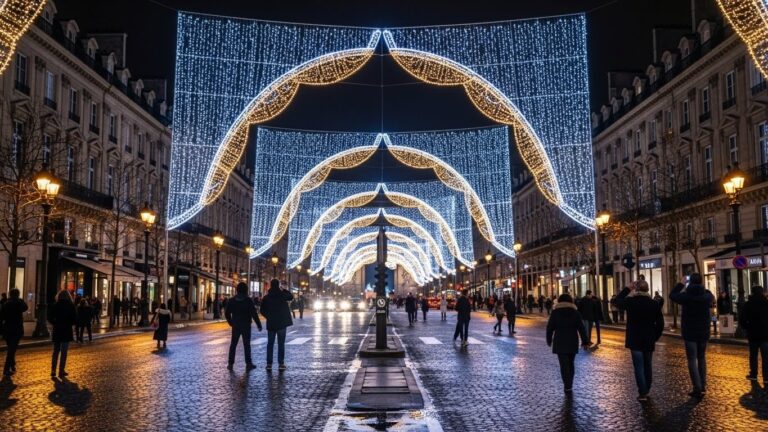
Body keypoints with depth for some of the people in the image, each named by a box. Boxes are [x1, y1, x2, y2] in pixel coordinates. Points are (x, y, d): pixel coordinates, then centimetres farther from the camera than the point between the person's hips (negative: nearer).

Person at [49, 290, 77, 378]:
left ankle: (53, 370, 11)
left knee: (56, 351, 13)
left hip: (56, 331, 2)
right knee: (63, 352, 2)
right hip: (67, 331, -2)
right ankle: (61, 371, 1)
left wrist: (55, 323, 11)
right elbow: (75, 319, -7)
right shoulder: (70, 306, -5)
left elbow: (49, 317, -3)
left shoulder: (55, 305, 0)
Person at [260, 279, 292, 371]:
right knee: (281, 344, 4)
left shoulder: (266, 298, -2)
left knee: (270, 344, 9)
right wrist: (284, 290, 11)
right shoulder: (282, 295, -8)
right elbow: (291, 296, 10)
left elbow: (262, 311, 1)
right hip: (282, 323, -2)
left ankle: (269, 364, 7)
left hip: (271, 323, 2)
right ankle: (281, 363, 2)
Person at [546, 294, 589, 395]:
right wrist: (585, 341, -2)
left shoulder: (555, 312, -1)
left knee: (564, 365, -2)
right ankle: (569, 385, 23)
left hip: (559, 342, -2)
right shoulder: (575, 312, 1)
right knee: (571, 363, 17)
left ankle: (568, 387, -11)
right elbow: (581, 328, -4)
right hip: (572, 342, 2)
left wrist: (549, 340, 12)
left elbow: (550, 327, -1)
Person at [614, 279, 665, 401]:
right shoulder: (655, 303, -3)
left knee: (639, 367, -1)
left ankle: (643, 393, -4)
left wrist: (628, 289, 12)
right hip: (649, 341, 3)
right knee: (648, 366, 15)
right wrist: (655, 337, 11)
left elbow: (617, 300, 11)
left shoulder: (630, 301, -10)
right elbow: (660, 323, 0)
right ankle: (646, 391, 25)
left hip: (635, 341, -3)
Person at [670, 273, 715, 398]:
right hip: (703, 333, 4)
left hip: (690, 333, -4)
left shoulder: (686, 296, -13)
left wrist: (680, 285, 14)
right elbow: (711, 296, 22)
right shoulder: (706, 296, -2)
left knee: (692, 360, -3)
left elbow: (672, 295, 5)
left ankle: (698, 389, -10)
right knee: (702, 358, 17)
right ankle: (703, 386, 19)